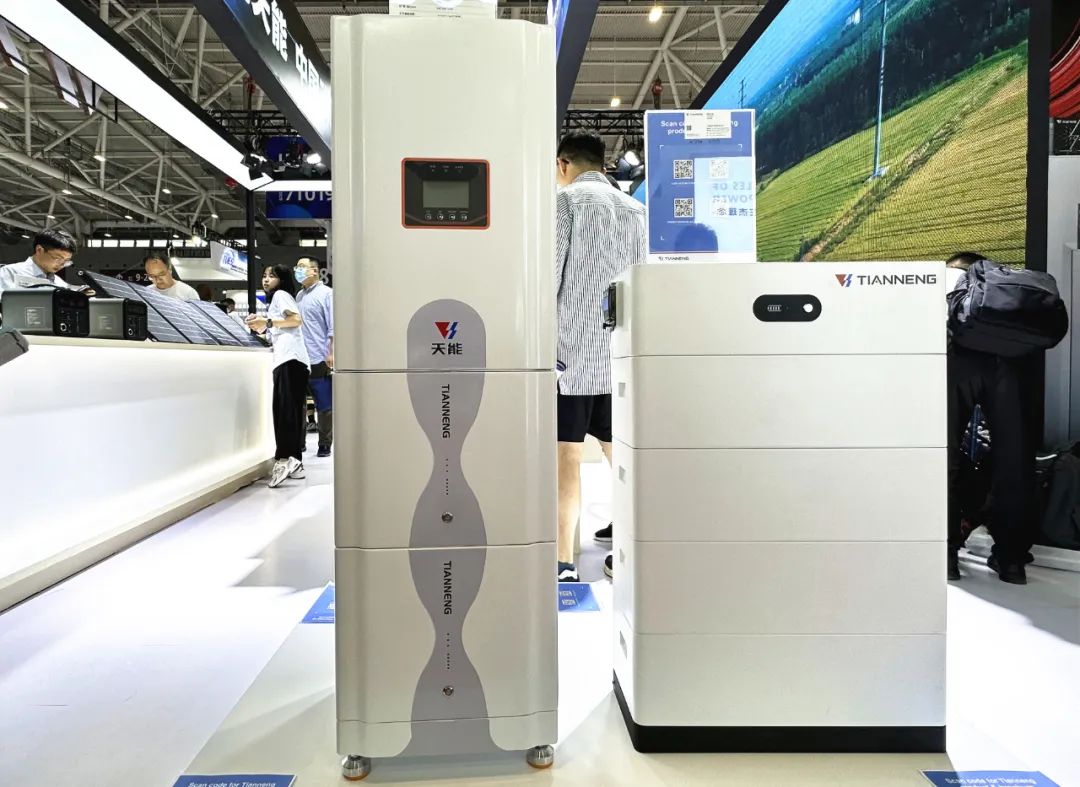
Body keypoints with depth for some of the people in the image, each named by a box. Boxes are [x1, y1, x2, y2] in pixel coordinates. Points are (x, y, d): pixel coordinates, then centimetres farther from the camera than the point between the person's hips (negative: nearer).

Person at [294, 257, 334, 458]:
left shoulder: (326, 293, -3)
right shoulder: (298, 296, 18)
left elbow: (333, 326, -10)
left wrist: (331, 354, -17)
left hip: (319, 360, -7)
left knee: (324, 406, 2)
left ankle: (325, 444, 11)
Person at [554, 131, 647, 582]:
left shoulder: (564, 201, -1)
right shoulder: (635, 210, 14)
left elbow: (547, 274, -9)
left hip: (571, 348, -5)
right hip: (621, 350, 5)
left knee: (566, 453, -3)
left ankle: (564, 561, -3)